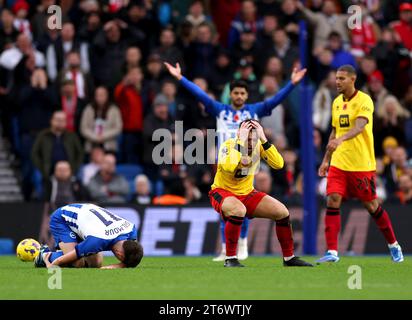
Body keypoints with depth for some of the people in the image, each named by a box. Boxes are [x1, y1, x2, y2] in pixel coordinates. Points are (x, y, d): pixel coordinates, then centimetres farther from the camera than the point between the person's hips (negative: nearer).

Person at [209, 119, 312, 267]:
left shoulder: (259, 145, -9)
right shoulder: (228, 145, -22)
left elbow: (278, 164, -22)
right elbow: (229, 167, -43)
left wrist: (263, 139, -28)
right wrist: (241, 141, -37)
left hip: (247, 193, 5)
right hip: (222, 192, -5)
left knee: (282, 212, -8)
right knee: (238, 209, -39)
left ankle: (289, 258, 10)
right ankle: (230, 259, -26)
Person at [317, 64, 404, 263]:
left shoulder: (364, 101, -11)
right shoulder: (337, 102, 11)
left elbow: (359, 126, -28)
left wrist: (340, 140, -44)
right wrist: (326, 160, 18)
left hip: (362, 165, -6)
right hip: (338, 163, 6)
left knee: (371, 206, 4)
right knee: (332, 201, -10)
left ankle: (393, 245, 25)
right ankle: (332, 252, -12)